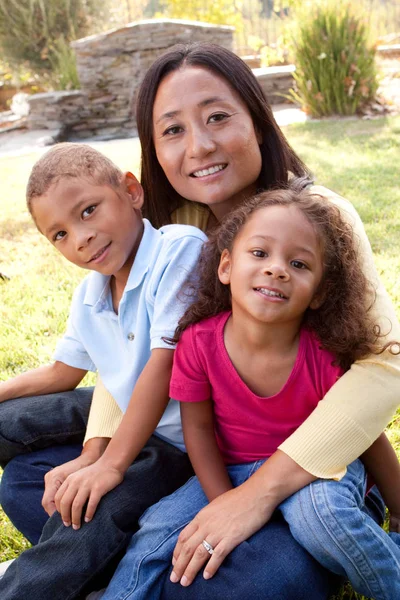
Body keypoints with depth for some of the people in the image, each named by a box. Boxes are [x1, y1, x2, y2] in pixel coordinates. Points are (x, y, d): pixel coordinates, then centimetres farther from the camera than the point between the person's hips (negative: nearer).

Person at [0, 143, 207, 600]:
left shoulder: (179, 248, -19)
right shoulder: (88, 296, 6)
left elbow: (166, 361, -24)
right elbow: (63, 372, 24)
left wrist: (111, 464, -24)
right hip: (133, 424, 8)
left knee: (92, 509, -26)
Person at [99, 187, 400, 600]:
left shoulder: (328, 356, -24)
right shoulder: (198, 342, -20)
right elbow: (198, 428, -6)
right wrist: (227, 511, -11)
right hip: (234, 472, 2)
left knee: (318, 510, -34)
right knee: (156, 530, -14)